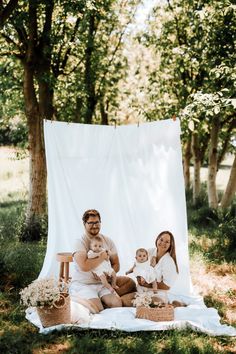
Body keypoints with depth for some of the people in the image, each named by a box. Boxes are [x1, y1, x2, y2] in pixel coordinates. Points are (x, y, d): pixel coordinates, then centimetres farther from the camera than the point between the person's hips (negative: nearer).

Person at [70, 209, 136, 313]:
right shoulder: (80, 243, -9)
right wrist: (102, 257, -12)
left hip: (102, 283, 5)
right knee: (98, 309, -27)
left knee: (117, 304, -22)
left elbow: (116, 265, 10)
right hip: (82, 284, -5)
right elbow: (84, 266, -25)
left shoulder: (107, 241, 9)